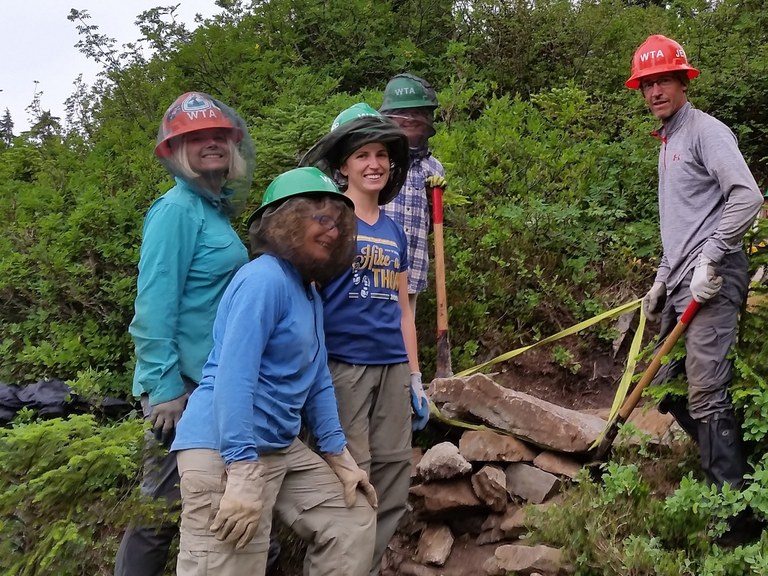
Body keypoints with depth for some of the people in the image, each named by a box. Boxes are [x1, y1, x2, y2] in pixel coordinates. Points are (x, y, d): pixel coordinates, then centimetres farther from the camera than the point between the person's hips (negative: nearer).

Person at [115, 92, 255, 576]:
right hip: (185, 384, -9)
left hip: (216, 381, 9)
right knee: (164, 506, -2)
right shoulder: (178, 208, -13)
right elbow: (155, 302, -19)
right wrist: (164, 386, -22)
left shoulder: (215, 208, 13)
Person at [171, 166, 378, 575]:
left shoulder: (311, 293, 15)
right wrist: (243, 474, -28)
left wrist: (338, 455, 14)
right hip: (224, 450, -10)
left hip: (282, 448, 10)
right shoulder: (264, 280, -15)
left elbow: (317, 382, 19)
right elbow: (233, 376, -24)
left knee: (354, 521, 14)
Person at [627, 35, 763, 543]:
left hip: (712, 284, -10)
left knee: (706, 395, -12)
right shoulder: (668, 142, 22)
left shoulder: (705, 131, -6)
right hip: (682, 284, 10)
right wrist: (662, 280, 24)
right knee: (670, 389, 13)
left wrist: (710, 262, -19)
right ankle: (724, 462, 25)